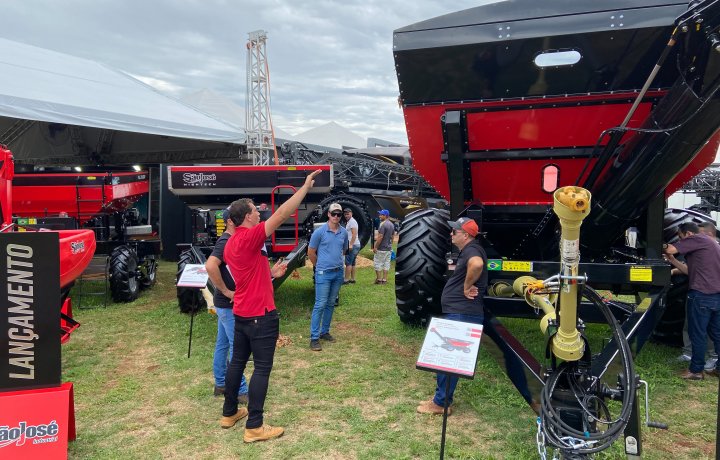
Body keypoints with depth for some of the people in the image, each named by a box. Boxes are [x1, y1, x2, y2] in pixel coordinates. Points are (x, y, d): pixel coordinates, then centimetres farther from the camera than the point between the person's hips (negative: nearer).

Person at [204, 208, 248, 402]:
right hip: (228, 304, -10)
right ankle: (241, 391, 5)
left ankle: (221, 384, 27)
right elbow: (210, 266, -35)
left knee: (223, 344, 16)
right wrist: (226, 291, -26)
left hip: (227, 303, 10)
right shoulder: (226, 242, -20)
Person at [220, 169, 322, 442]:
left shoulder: (231, 244, 10)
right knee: (262, 368, -2)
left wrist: (271, 273, 15)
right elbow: (282, 214, -22)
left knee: (237, 362, 17)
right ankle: (254, 427, 4)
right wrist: (305, 186, -18)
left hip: (241, 313, 9)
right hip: (260, 315, -9)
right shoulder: (250, 237, -18)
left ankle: (229, 413, 30)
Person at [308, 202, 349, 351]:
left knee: (330, 304, 13)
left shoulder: (344, 232, 4)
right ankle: (314, 338, -2)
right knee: (320, 305, -6)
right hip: (323, 273, -5)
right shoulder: (320, 231, -9)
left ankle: (325, 332, 25)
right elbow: (311, 252, -1)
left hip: (338, 273, 5)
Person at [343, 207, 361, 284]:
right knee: (352, 263, 11)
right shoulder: (348, 222, 22)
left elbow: (354, 234, -19)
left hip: (353, 245, -11)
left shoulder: (352, 221, -10)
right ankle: (352, 279, 14)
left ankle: (346, 280, -10)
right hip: (356, 245, 11)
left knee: (348, 263, -10)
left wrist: (351, 244, -25)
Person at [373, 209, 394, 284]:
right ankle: (384, 279, 12)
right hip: (389, 248, 9)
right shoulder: (392, 225, 10)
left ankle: (379, 279, 3)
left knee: (378, 264, 1)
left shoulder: (383, 225, -17)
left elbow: (380, 237, -21)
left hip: (381, 248, -8)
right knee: (386, 264, 10)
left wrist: (375, 247, -16)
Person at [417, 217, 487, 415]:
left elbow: (477, 264, -40)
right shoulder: (466, 251, 17)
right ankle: (440, 397, 27)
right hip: (456, 313, 11)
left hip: (462, 315, -11)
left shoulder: (471, 250, -16)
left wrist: (467, 286, -26)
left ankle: (441, 403, 7)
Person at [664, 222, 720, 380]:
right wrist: (672, 260, 25)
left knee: (697, 334, 1)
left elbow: (670, 249, -16)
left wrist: (663, 247, 4)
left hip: (702, 295, -9)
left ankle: (696, 370, 9)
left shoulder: (697, 239, -7)